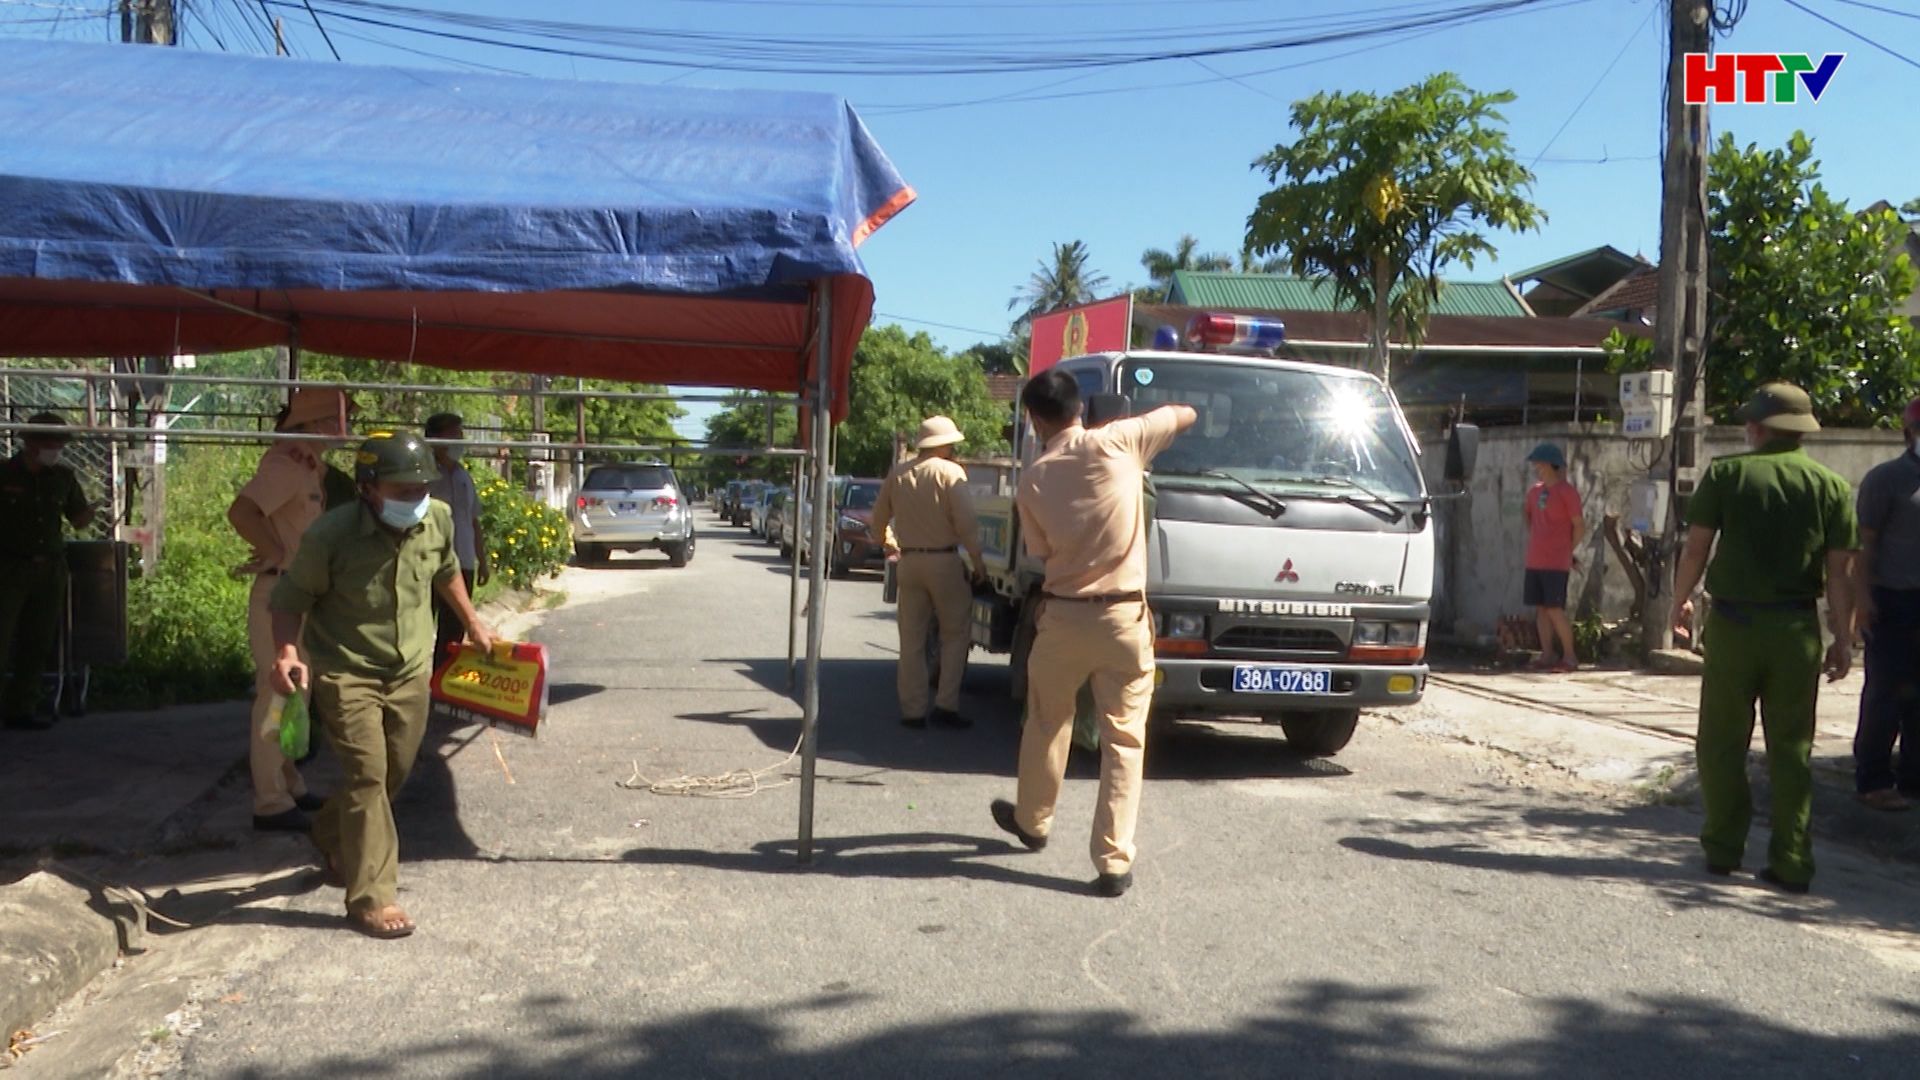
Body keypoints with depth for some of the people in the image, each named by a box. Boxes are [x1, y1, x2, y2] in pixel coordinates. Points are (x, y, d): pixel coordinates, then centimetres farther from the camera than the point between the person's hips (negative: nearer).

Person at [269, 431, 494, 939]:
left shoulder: (438, 519, -8)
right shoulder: (331, 534, -22)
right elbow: (291, 598, -12)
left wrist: (472, 621, 22)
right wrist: (286, 653, -28)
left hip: (411, 669, 6)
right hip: (347, 672, -5)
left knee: (395, 771, 16)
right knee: (367, 774, -11)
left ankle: (331, 835, 45)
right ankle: (371, 898, -3)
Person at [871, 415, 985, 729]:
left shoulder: (897, 474, 7)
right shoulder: (950, 472, -10)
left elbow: (879, 519, 15)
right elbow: (965, 522, -15)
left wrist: (890, 544, 33)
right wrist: (976, 560, -4)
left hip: (909, 561, 5)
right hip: (943, 562, -5)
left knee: (912, 639, 10)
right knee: (955, 635, 7)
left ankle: (912, 710, 11)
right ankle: (945, 706, 0)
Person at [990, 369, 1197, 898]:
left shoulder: (1033, 479, -2)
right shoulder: (1116, 443, -7)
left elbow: (1041, 551, 6)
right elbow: (1187, 414, 4)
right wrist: (1156, 417, 22)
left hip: (1063, 617, 1)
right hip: (1124, 617, -1)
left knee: (1046, 724, 22)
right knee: (1123, 740, 4)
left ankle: (1031, 821, 41)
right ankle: (1114, 861, 2)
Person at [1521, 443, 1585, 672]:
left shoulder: (1566, 492, -8)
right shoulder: (1534, 491, 12)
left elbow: (1580, 527, -6)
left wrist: (1566, 550, 3)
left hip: (1556, 563, -7)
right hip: (1534, 561, 7)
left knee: (1554, 609, -8)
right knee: (1540, 609, 6)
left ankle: (1569, 656, 0)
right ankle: (1547, 654, 12)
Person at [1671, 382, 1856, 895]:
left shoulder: (1726, 474, -3)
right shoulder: (1831, 486, 2)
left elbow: (1696, 546, -4)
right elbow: (1839, 570, 0)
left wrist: (1680, 600, 12)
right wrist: (1843, 639, 5)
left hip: (1734, 623, -2)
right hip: (1797, 628, 2)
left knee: (1722, 742, 10)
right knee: (1792, 749, 8)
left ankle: (1724, 849, 13)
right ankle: (1791, 862, 9)